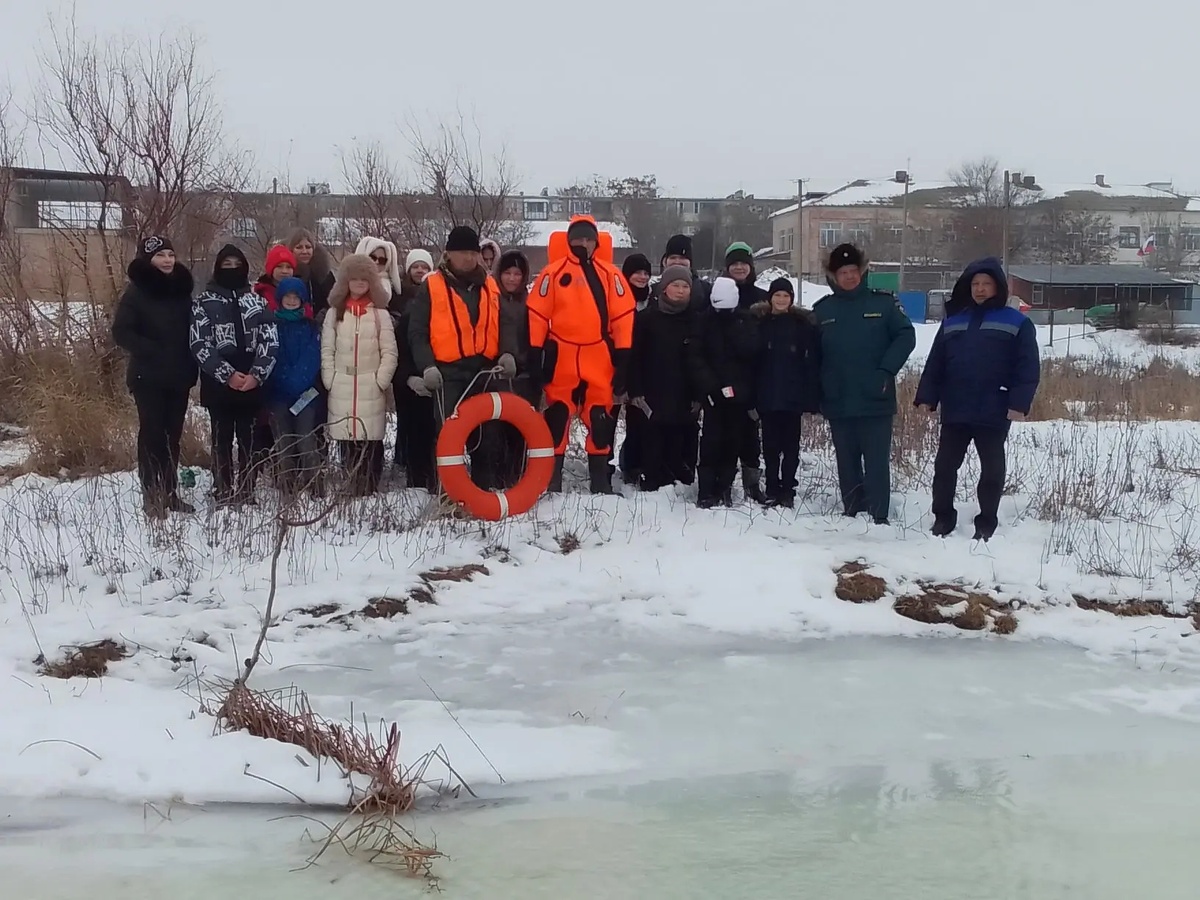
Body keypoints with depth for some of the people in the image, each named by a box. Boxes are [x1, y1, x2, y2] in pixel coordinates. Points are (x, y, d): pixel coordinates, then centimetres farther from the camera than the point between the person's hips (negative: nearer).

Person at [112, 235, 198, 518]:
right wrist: (153, 351, -19)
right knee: (152, 433, -2)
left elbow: (192, 329, 16)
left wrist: (190, 361, 3)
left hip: (179, 375, 5)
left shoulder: (181, 289, 8)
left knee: (173, 434, 9)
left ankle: (170, 493, 17)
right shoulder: (136, 291, -7)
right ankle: (151, 497, 4)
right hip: (148, 377, -5)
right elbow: (121, 332, -12)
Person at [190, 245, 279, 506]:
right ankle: (223, 495, 6)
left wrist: (257, 374, -10)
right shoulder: (205, 301, 4)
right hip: (218, 383, -2)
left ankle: (247, 494, 10)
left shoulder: (257, 299, 10)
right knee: (222, 439, 3)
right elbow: (199, 344, -6)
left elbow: (270, 341, 3)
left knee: (249, 440, 4)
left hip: (252, 382, 2)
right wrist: (227, 374, -14)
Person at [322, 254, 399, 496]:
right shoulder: (335, 313, 10)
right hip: (342, 389, 2)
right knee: (346, 440, 0)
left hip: (371, 389, -1)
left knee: (371, 441, -6)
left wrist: (381, 381, -7)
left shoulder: (380, 314, 5)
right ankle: (350, 489, 5)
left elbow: (390, 353, 2)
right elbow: (327, 351, 7)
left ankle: (369, 490, -2)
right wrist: (330, 380, -2)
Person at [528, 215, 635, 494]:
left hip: (599, 360, 1)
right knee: (557, 416, 6)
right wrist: (534, 353, -3)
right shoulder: (553, 273, 0)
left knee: (600, 417, 6)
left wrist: (623, 356, 0)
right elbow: (537, 315, 0)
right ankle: (550, 475, 15)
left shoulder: (610, 274, 4)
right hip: (561, 358, -1)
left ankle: (601, 479, 16)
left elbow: (623, 316, 4)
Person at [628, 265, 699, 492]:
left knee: (679, 441, 5)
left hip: (683, 396, 2)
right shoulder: (647, 317, 1)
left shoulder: (695, 320, 6)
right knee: (653, 441, 2)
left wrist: (699, 394, 2)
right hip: (652, 394, -1)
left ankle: (679, 480, 13)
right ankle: (653, 481, 10)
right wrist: (635, 390, -8)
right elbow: (635, 356, -2)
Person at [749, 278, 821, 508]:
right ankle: (773, 491, 13)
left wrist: (812, 397, -10)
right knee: (771, 446, 6)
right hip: (767, 396, 1)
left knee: (791, 446, 5)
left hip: (793, 396, -1)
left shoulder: (804, 324, 1)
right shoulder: (758, 322, 4)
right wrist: (750, 396, -4)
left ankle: (788, 491, 12)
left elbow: (812, 362, -3)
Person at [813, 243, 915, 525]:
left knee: (877, 462, -3)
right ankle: (852, 516, 18)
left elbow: (906, 336, -2)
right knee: (847, 464, 10)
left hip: (876, 401, -3)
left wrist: (886, 370, -13)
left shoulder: (883, 302, 1)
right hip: (837, 404, 3)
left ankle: (878, 518, -1)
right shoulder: (822, 310, 9)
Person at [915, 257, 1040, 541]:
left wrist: (1019, 403, -16)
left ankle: (986, 523, 17)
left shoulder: (1017, 323, -1)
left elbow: (1028, 367, -6)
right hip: (954, 412, 3)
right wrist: (927, 397, 1)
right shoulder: (953, 321, 11)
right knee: (945, 466, 7)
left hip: (994, 414, -3)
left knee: (992, 470, 6)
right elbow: (935, 364, 10)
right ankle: (943, 518, 19)